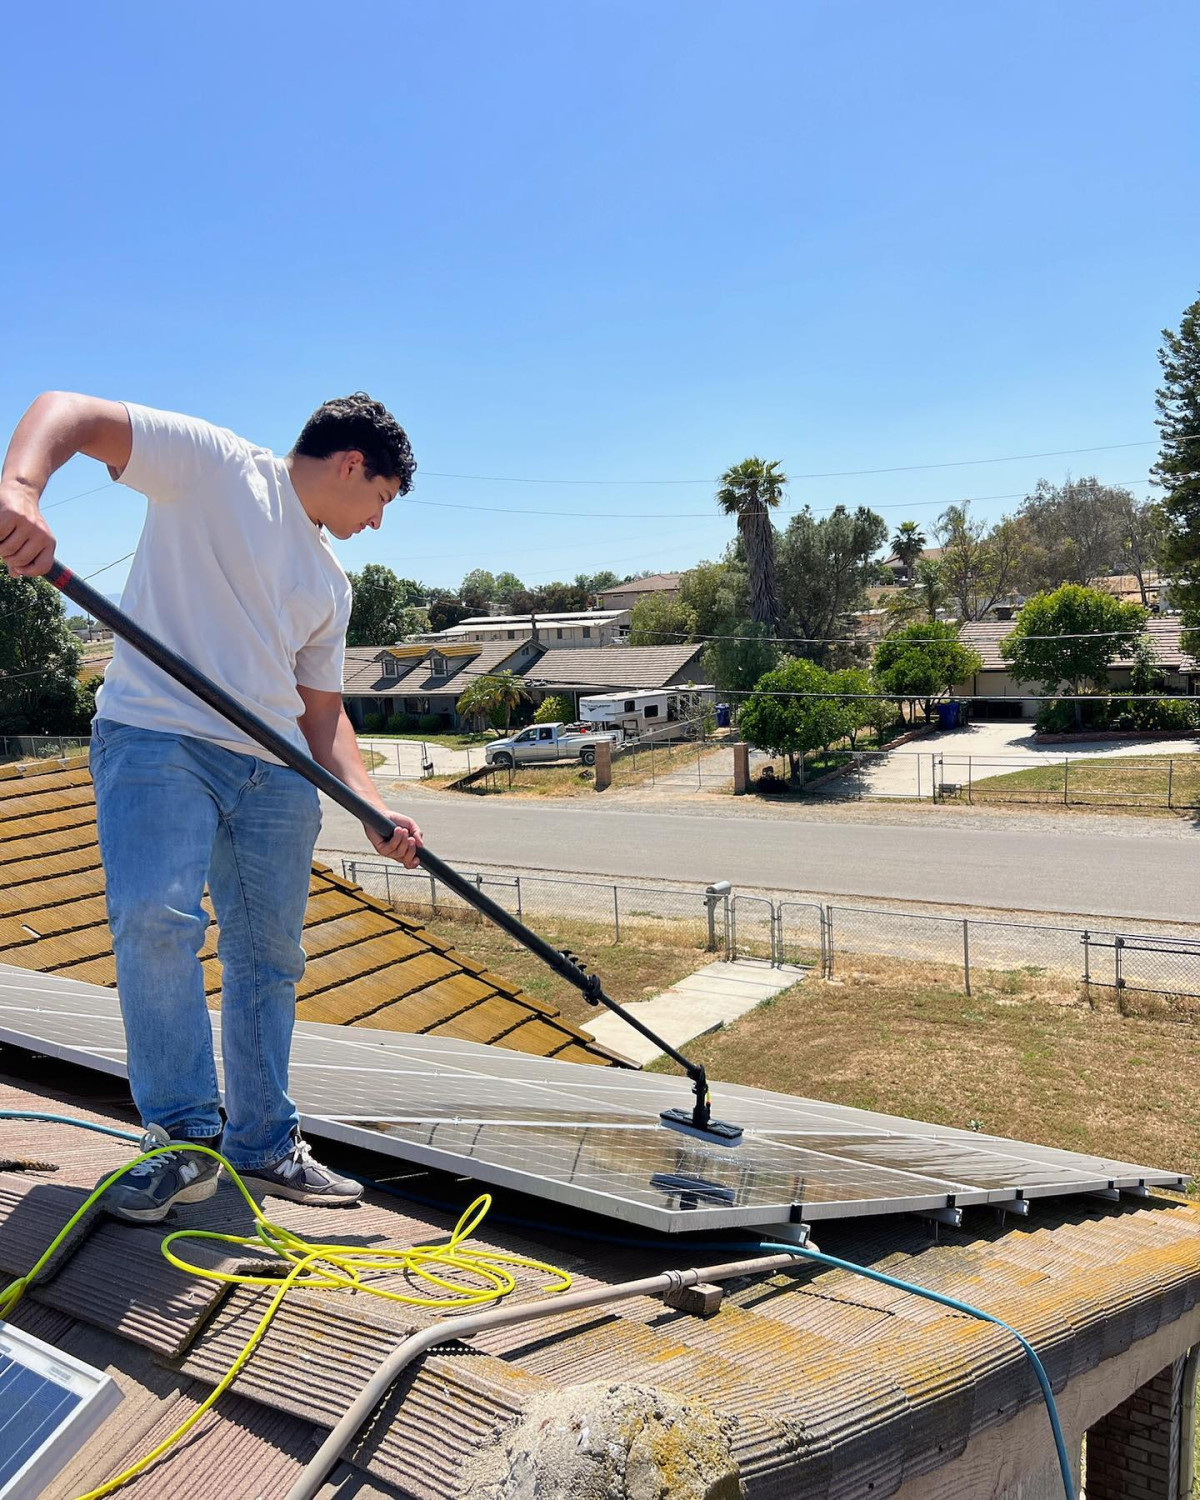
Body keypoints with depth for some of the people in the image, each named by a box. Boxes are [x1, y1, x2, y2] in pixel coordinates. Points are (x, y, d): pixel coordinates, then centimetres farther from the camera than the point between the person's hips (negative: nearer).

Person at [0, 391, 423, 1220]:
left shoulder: (331, 583, 22)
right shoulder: (215, 463, 2)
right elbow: (68, 411, -8)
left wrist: (375, 809, 6)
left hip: (276, 772, 7)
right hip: (157, 740, -6)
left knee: (269, 956, 6)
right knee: (155, 918, -22)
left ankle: (263, 1144, 19)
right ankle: (185, 1138, -7)